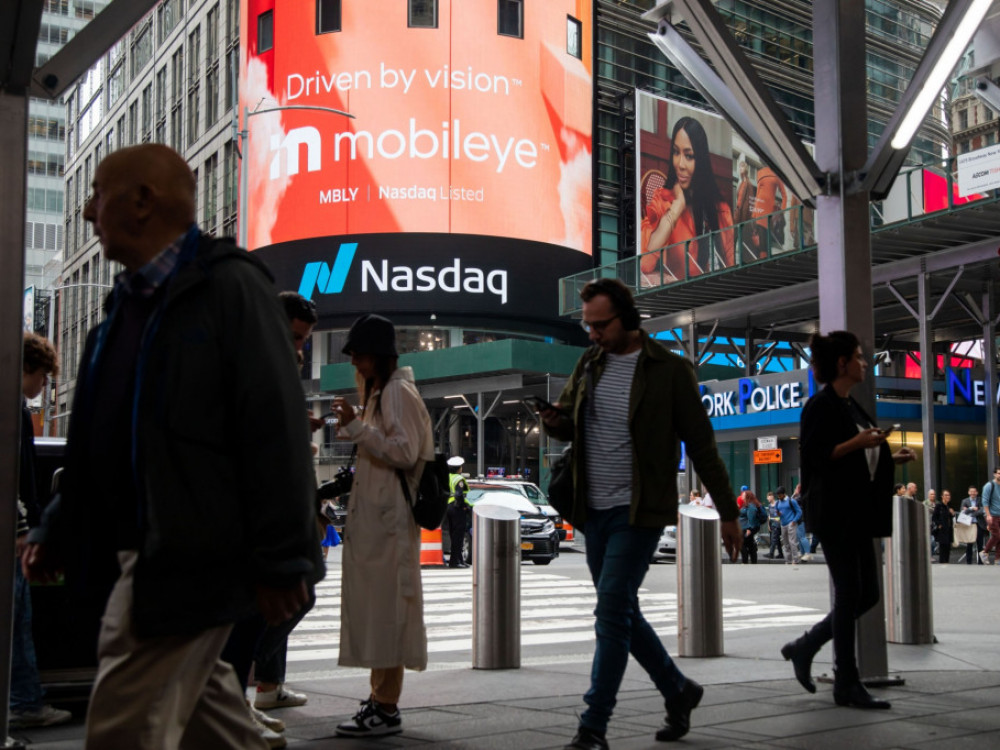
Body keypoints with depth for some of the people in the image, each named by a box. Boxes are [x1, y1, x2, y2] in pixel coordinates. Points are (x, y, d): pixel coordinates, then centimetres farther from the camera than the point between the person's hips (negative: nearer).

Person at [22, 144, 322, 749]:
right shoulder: (130, 300, 16)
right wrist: (60, 530, 18)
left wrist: (280, 561, -19)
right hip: (139, 553, 9)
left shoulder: (230, 286, -11)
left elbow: (276, 431, -17)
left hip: (188, 558, -9)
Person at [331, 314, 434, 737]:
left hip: (388, 517, -10)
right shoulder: (379, 392, 20)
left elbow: (405, 452, -19)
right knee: (374, 607, 12)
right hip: (372, 513, 10)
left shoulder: (399, 392, -10)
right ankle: (380, 698, 18)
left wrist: (356, 427, -19)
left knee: (386, 607, -9)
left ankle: (387, 710, -7)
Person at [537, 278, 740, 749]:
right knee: (622, 614, 13)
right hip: (595, 511, 6)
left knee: (613, 610, -13)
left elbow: (700, 444, -5)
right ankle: (678, 691, 33)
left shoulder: (668, 370, -8)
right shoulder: (590, 364, 8)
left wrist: (728, 512, -4)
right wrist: (554, 423, -8)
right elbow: (569, 423, 18)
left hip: (639, 512, -6)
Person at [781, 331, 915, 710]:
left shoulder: (850, 406, 17)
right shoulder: (821, 405, -10)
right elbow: (812, 456, -18)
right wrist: (857, 443, -23)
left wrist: (889, 459, 12)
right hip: (834, 512, -9)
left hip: (857, 513, 9)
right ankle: (846, 685, 4)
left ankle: (804, 648, 22)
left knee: (866, 594, 10)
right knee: (849, 593, -5)